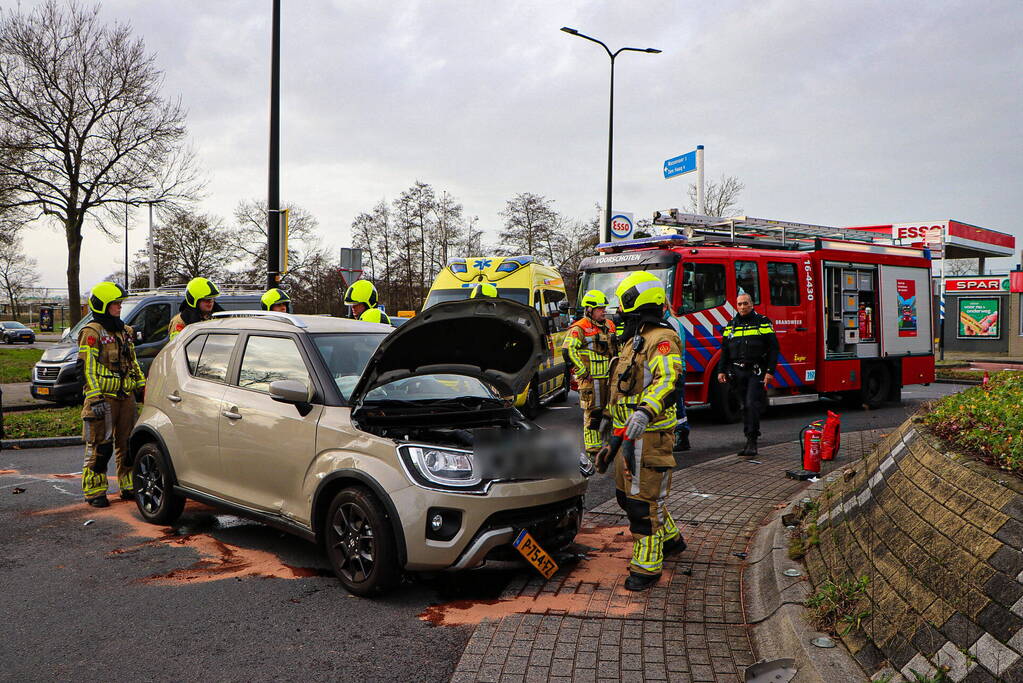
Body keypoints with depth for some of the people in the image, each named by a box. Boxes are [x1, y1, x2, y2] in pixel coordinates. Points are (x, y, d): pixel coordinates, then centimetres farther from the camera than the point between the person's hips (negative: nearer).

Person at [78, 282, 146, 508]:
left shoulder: (125, 332, 17)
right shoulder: (92, 333, -7)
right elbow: (88, 368, -12)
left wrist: (143, 387, 16)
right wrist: (95, 399, -19)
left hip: (126, 397, 7)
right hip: (104, 398, -7)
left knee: (128, 444, 11)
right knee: (100, 447, -3)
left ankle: (129, 487, 20)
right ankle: (94, 492, 5)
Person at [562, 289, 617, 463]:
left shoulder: (609, 326, 14)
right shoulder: (579, 329, -11)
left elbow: (616, 348, 27)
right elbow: (568, 350, -19)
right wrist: (582, 372, -17)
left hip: (609, 378, 8)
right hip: (591, 379, -7)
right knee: (593, 414, -4)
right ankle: (593, 451, 2)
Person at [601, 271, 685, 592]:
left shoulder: (662, 339, -15)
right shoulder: (633, 340, 19)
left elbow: (668, 380, -31)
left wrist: (645, 412, -46)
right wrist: (610, 416, 36)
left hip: (648, 434, -11)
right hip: (627, 433, 11)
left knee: (644, 500, -6)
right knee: (626, 494, 20)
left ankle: (646, 566, 3)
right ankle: (670, 538, 38)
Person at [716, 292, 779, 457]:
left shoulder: (763, 322, 2)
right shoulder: (731, 326, 14)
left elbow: (773, 348, -2)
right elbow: (724, 350, 16)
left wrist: (770, 371, -10)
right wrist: (721, 371, 8)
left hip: (757, 371, -4)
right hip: (738, 372, 4)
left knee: (752, 405, -13)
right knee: (745, 406, 7)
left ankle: (752, 442, -11)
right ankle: (750, 441, 14)